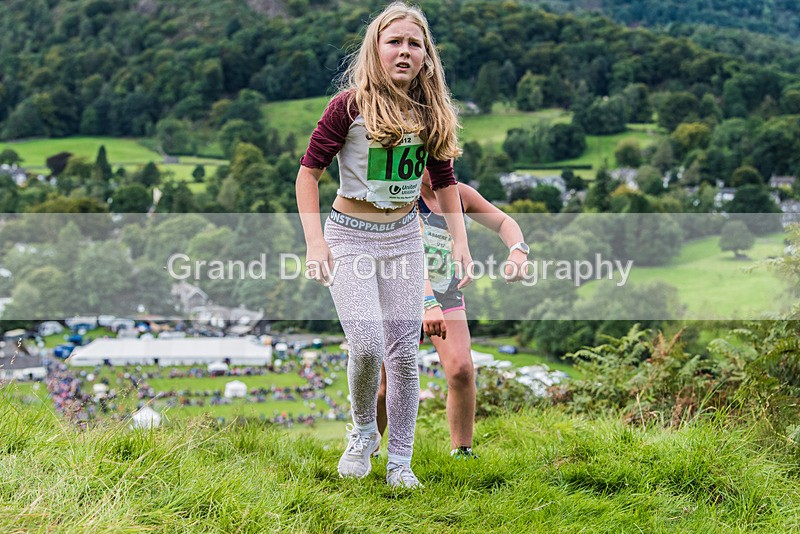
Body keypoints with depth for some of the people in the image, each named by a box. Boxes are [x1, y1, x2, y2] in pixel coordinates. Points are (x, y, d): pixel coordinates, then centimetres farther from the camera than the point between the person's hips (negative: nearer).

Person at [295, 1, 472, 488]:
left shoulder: (432, 111, 1)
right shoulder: (351, 105, -12)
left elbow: (444, 179, 13)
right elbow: (309, 170, -8)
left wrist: (460, 240, 5)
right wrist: (315, 241, -15)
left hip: (404, 236, 4)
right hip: (351, 235, -4)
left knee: (404, 352, 2)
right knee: (367, 346, -16)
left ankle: (401, 461, 13)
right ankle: (363, 432, 13)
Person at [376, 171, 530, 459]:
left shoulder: (459, 194, -5)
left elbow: (504, 223, 6)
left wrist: (518, 252, -18)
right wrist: (429, 304, -49)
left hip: (447, 295, 4)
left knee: (461, 370, -16)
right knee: (387, 383, -2)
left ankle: (462, 451, -3)